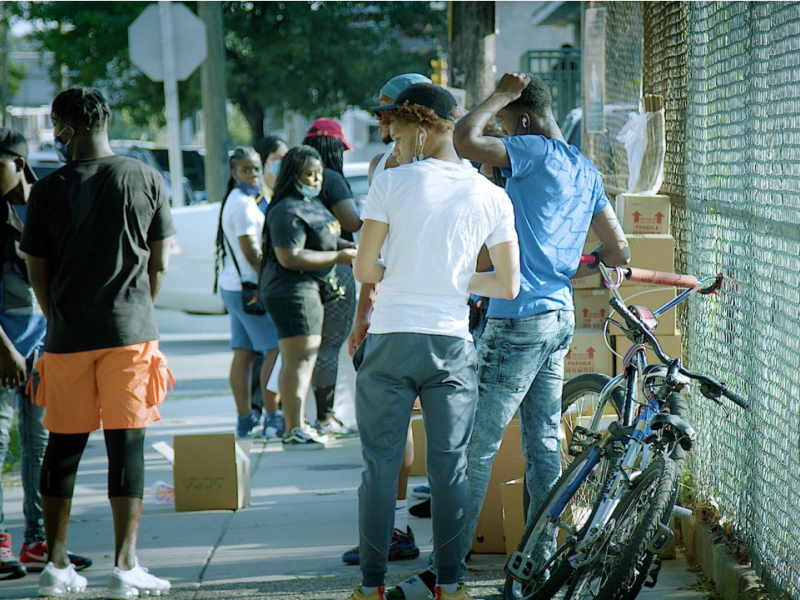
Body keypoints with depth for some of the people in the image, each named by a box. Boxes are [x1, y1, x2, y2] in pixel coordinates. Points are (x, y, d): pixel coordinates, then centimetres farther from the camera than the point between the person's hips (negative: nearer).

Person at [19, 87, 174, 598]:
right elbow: (159, 263, 4)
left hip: (68, 337, 1)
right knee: (126, 445, 1)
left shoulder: (49, 189, -1)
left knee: (63, 446, 10)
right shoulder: (145, 178, 0)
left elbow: (37, 272, 4)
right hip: (130, 332, -1)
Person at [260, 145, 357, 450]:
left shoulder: (312, 203, 16)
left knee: (303, 358, 16)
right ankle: (293, 431, -15)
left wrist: (343, 245, 11)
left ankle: (297, 422, 24)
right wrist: (338, 257, -19)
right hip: (291, 291, -11)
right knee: (299, 358, -13)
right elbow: (290, 258, -24)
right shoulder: (288, 212, -18)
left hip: (310, 288, 11)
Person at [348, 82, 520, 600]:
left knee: (381, 464, 5)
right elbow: (508, 285, 4)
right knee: (450, 465, 8)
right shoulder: (491, 197, 1)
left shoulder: (391, 183, -6)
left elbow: (364, 270, -4)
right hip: (453, 346, 2)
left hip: (390, 342, -2)